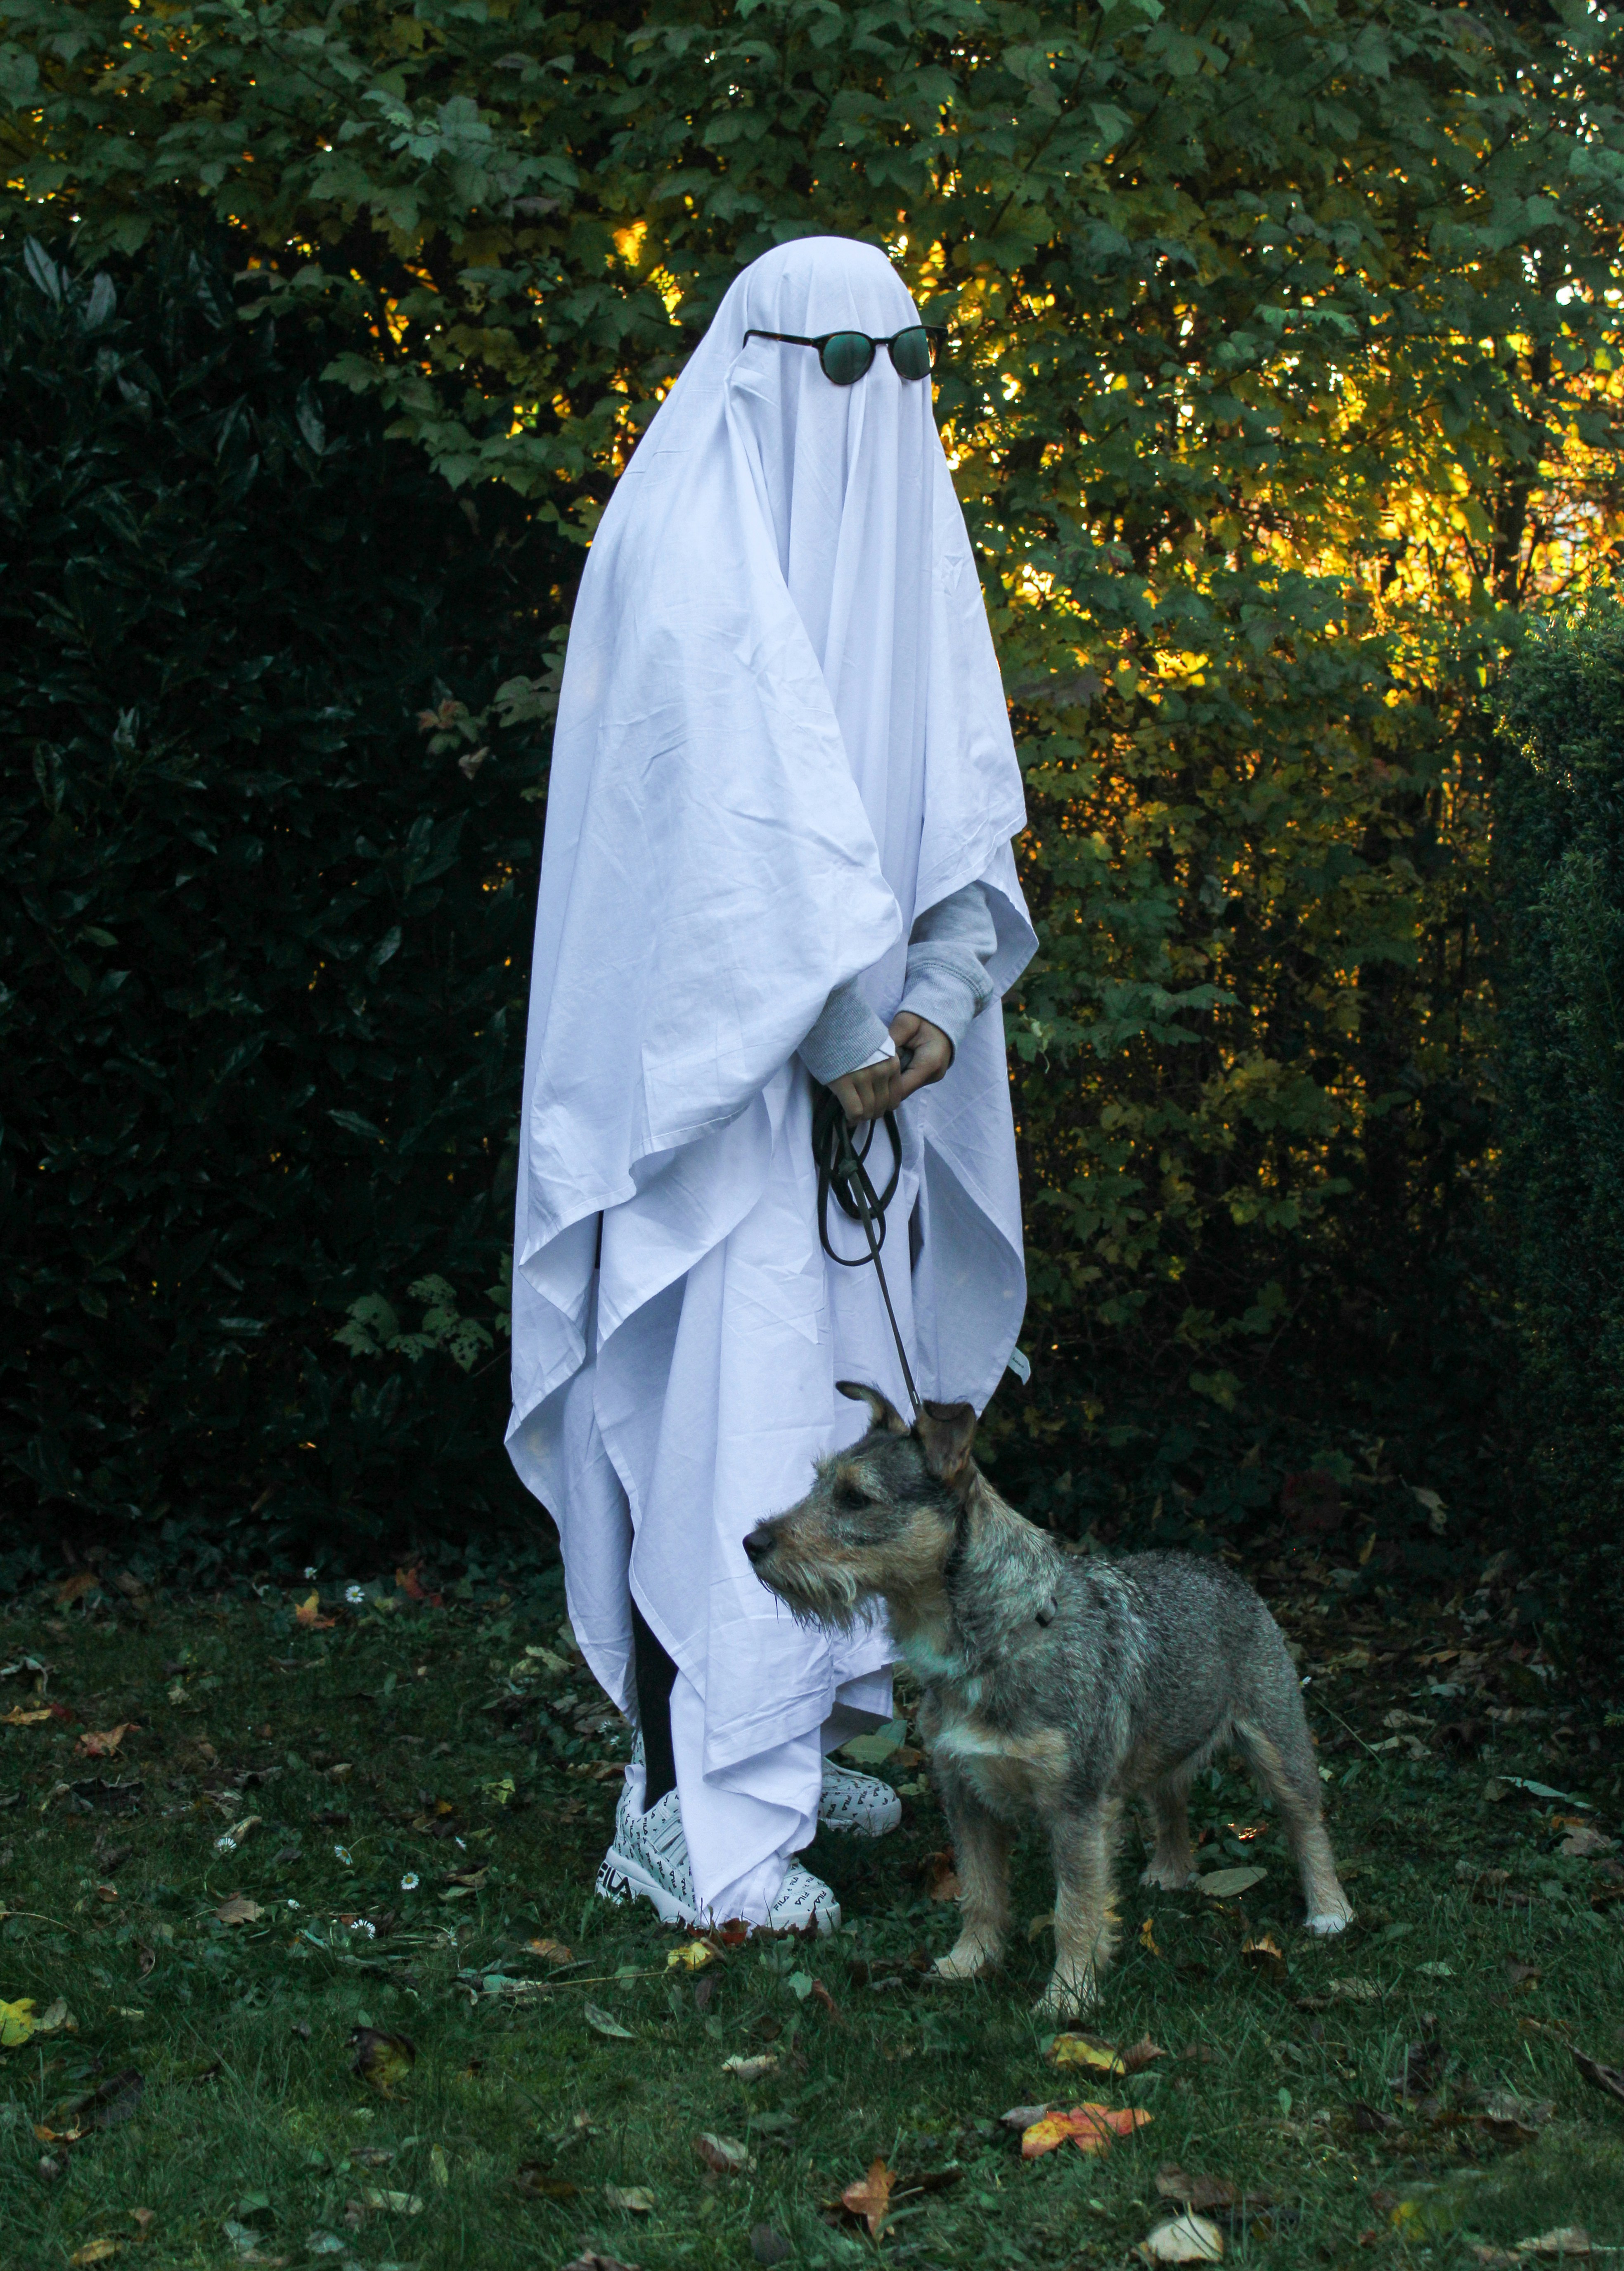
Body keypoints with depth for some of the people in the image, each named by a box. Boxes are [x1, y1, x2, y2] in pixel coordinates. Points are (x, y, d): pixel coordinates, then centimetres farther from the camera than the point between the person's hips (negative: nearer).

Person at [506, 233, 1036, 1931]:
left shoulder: (905, 543, 13)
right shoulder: (692, 546, -10)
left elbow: (962, 795, 7)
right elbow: (736, 804, -19)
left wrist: (941, 997, -8)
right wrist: (833, 1030, -19)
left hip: (869, 1052, 8)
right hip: (723, 1063, -8)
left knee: (830, 1394, 12)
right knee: (718, 1412, -7)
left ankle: (777, 1745, 24)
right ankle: (684, 1807, 0)